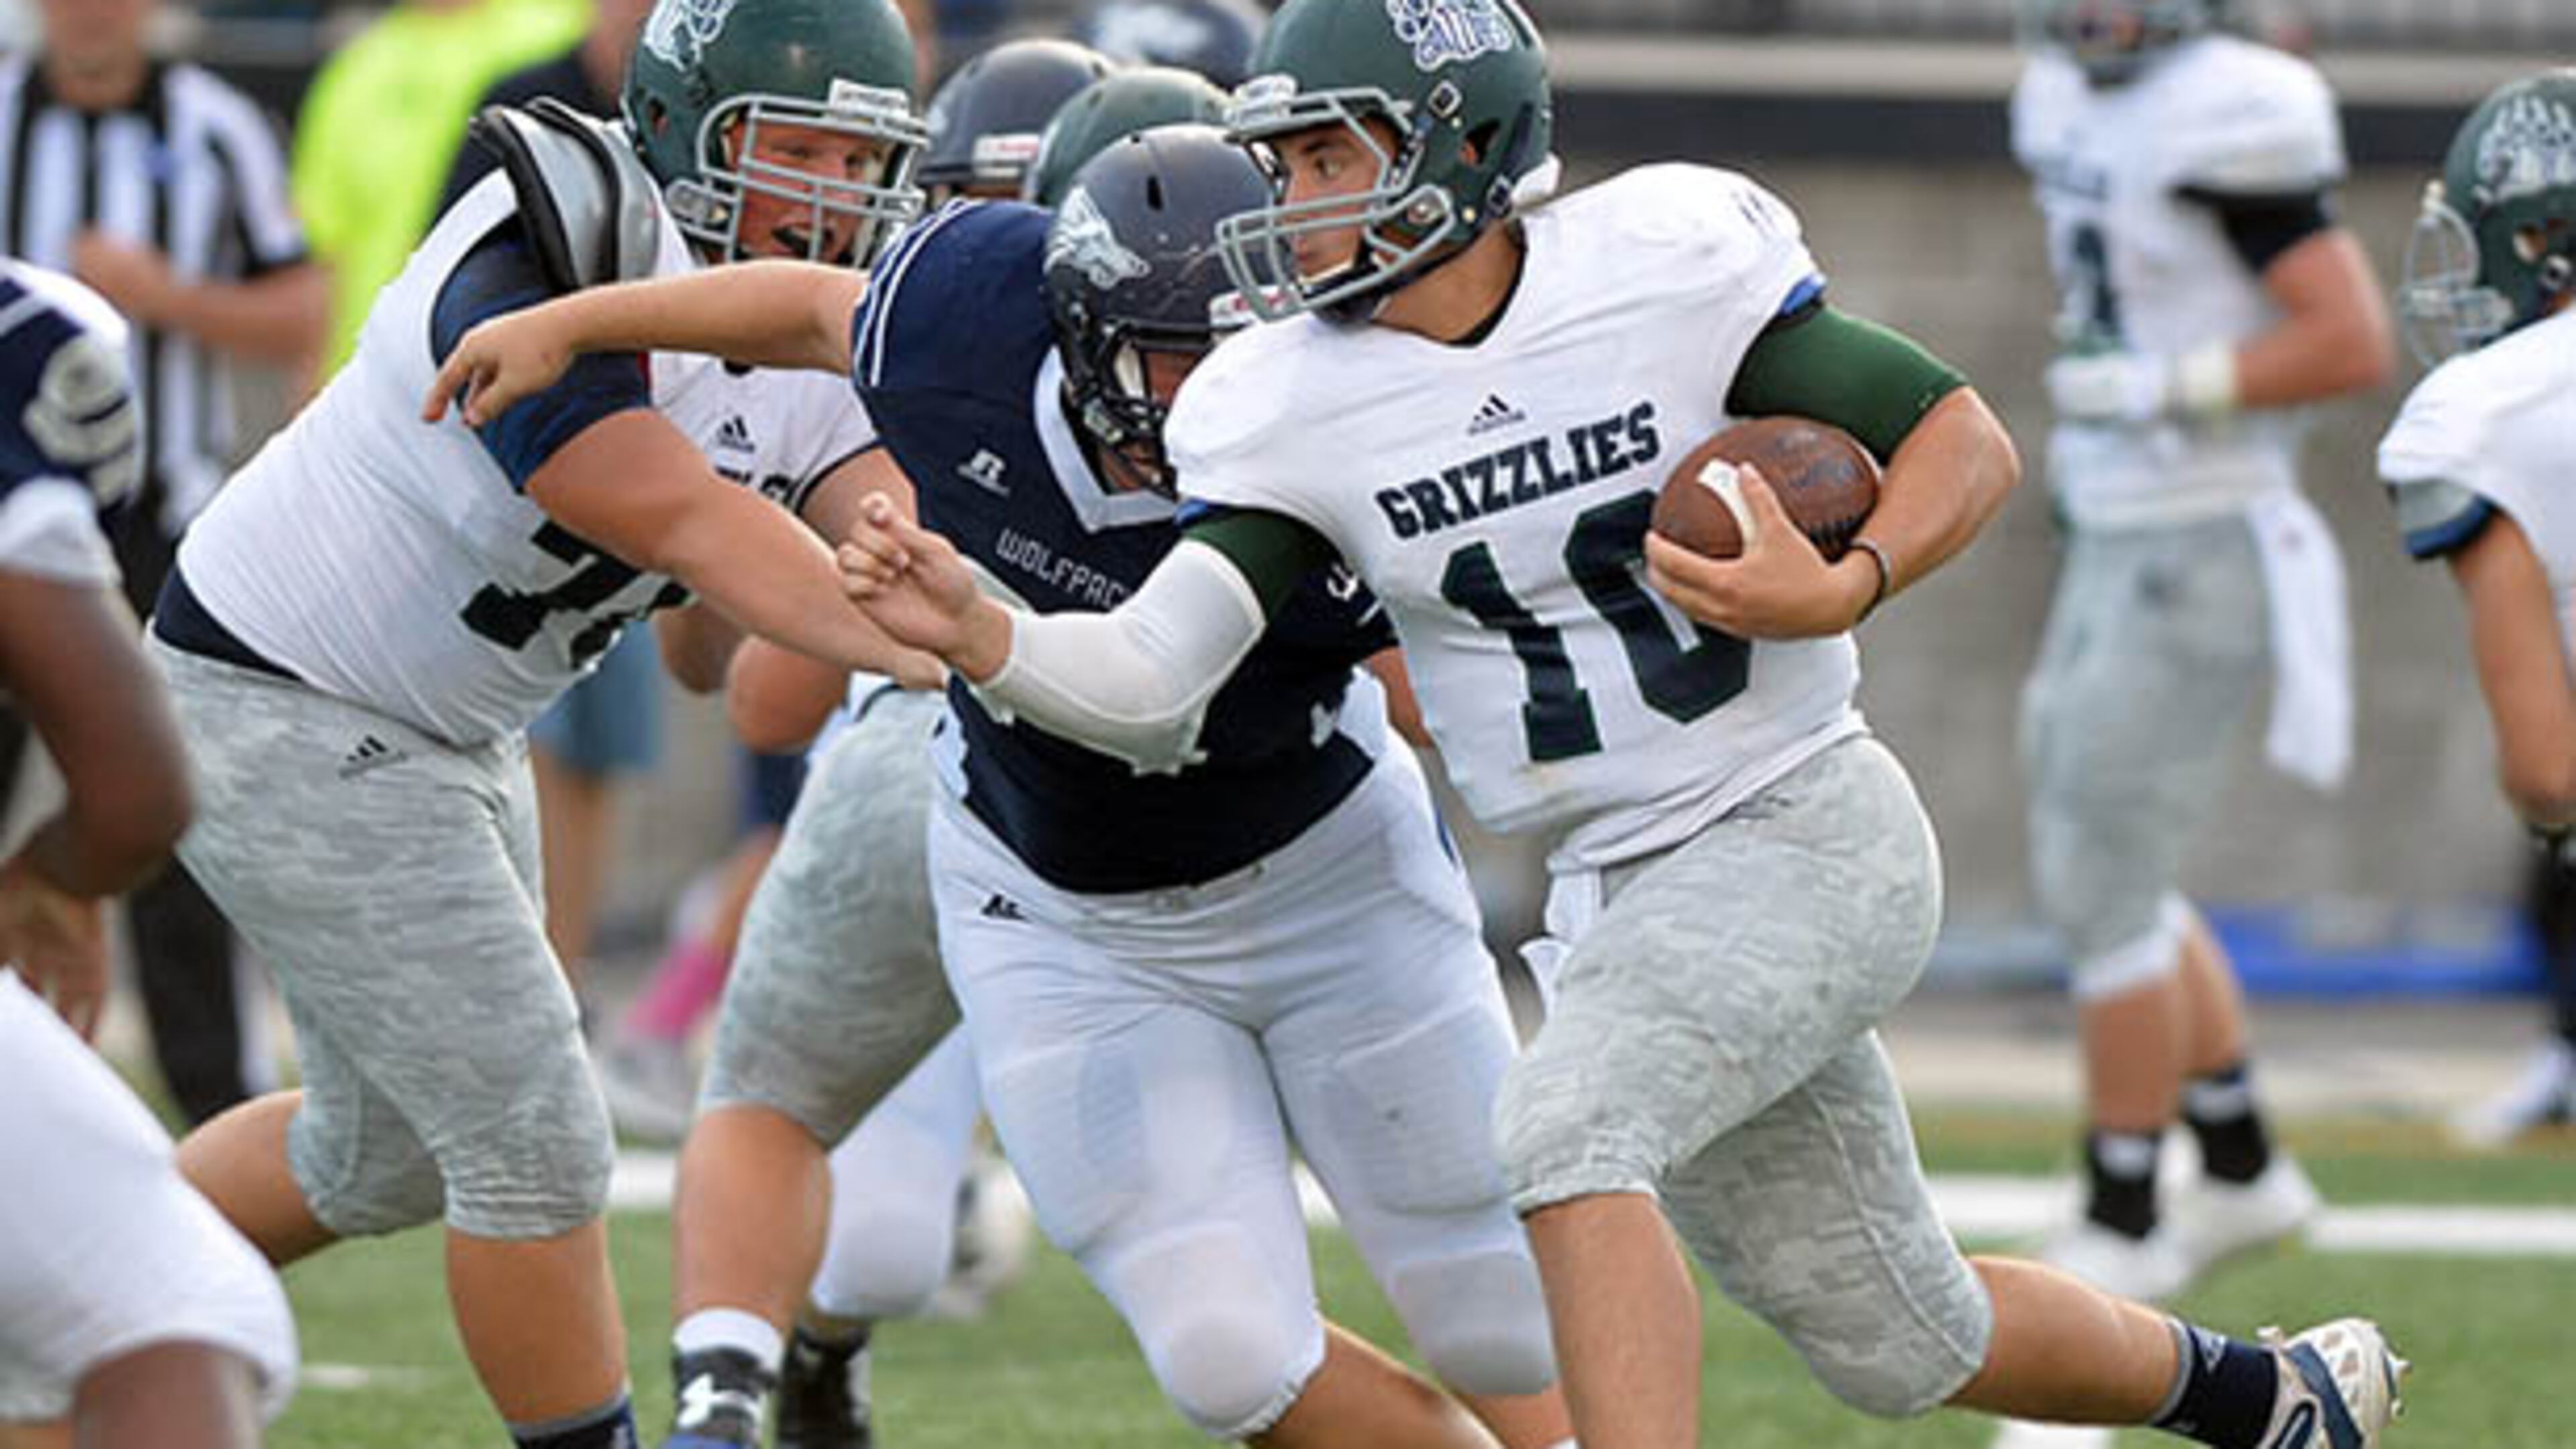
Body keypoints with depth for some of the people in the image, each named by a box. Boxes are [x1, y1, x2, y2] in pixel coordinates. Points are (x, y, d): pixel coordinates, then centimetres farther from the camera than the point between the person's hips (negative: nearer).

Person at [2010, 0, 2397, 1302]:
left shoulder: (2223, 119, -18)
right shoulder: (2070, 105, 10)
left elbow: (2356, 343, -20)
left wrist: (2161, 389, -21)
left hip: (2201, 557, -9)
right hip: (2117, 546, 9)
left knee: (2100, 885, -4)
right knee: (2106, 882, 15)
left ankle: (2121, 1228, 7)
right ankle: (2243, 1170, 26)